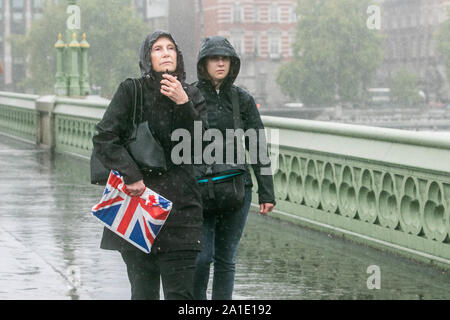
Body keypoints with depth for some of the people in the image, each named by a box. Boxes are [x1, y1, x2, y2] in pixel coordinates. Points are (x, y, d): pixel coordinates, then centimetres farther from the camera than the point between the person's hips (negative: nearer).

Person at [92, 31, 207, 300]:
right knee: (144, 293, 0)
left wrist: (183, 104, -14)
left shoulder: (192, 96, 9)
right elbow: (104, 137, -5)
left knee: (181, 293, -4)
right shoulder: (131, 91, 2)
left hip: (181, 207, 1)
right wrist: (131, 176, -14)